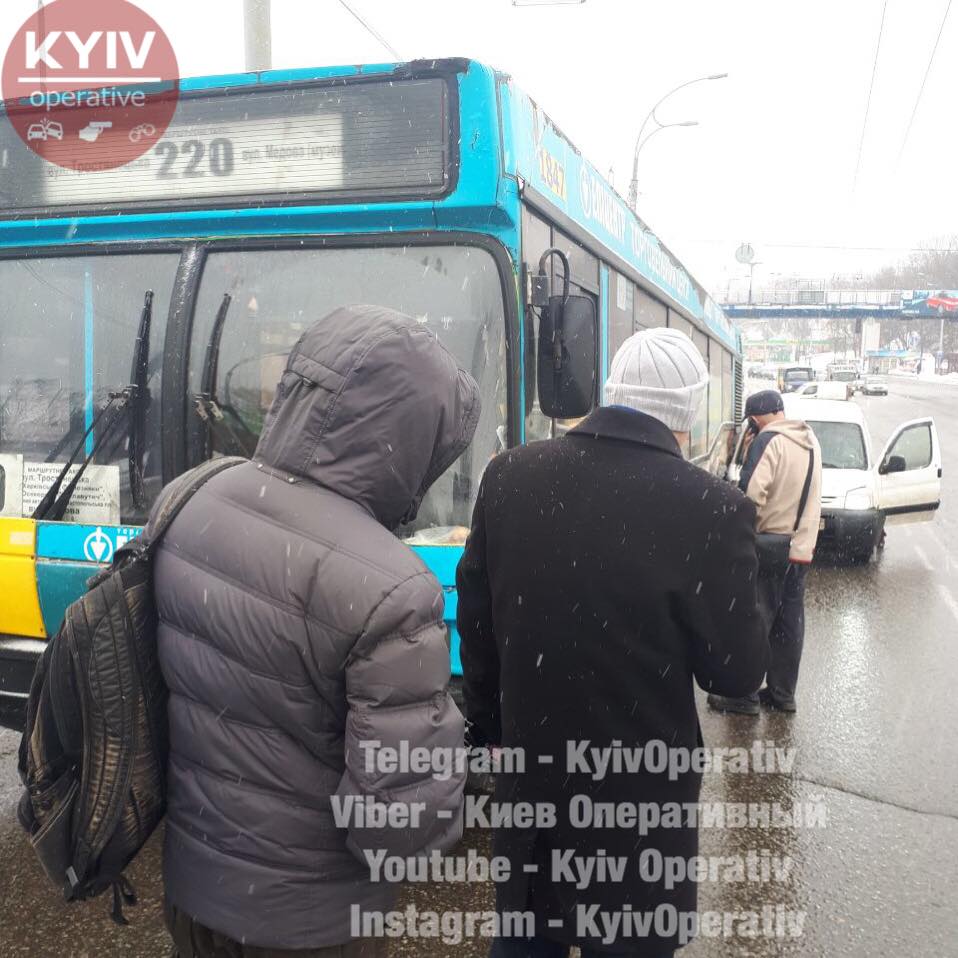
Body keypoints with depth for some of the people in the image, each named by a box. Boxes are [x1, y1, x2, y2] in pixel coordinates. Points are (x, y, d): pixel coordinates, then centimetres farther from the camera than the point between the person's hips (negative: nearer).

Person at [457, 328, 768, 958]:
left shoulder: (509, 475, -8)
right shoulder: (710, 508, -22)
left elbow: (475, 624, 2)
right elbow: (736, 673, -12)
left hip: (527, 776, 4)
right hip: (639, 794, -3)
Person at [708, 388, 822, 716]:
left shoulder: (768, 441, -16)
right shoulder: (811, 441, 11)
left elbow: (751, 494, -24)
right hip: (802, 547, 8)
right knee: (790, 623, 12)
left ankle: (744, 695, 6)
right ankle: (782, 693, 20)